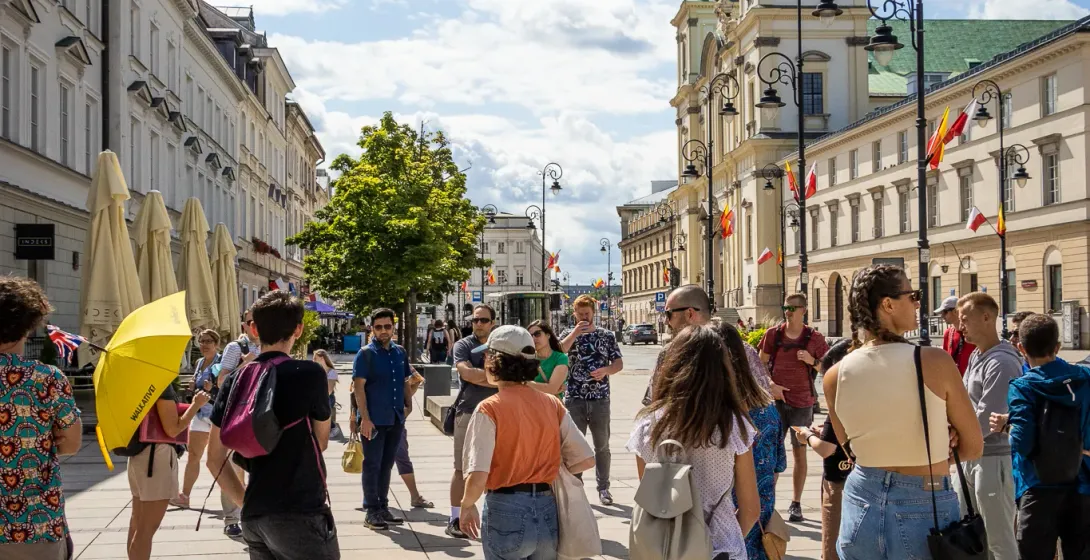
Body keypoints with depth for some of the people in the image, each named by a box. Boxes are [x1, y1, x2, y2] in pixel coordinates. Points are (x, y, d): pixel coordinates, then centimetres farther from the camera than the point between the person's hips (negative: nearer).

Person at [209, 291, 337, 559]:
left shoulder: (235, 382, 5)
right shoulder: (309, 373, -9)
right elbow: (321, 441, 5)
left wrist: (246, 500, 15)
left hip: (254, 517, 6)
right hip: (300, 515, -6)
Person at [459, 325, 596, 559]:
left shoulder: (490, 409, -12)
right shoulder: (552, 404, 1)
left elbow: (477, 478, -19)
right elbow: (586, 459, 2)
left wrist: (467, 505, -1)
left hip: (506, 512, -4)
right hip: (548, 511, 4)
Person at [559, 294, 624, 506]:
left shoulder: (607, 336, 6)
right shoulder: (569, 334, 5)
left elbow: (619, 363, 5)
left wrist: (606, 370, -15)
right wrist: (575, 332, -20)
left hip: (600, 399, 1)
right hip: (574, 398, -1)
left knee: (602, 445, 7)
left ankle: (603, 488, 17)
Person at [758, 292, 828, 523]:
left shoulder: (814, 338, -2)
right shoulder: (773, 334, 2)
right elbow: (761, 364, 7)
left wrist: (812, 360, -15)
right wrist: (771, 385, -8)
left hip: (802, 402, -1)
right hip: (776, 400, 1)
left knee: (800, 452, 5)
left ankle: (796, 504, 12)